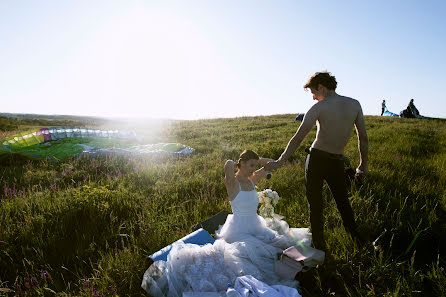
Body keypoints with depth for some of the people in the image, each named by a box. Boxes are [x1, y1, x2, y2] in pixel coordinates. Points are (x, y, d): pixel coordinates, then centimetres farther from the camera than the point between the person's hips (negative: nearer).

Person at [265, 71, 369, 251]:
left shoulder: (319, 107, -10)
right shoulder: (355, 105, 2)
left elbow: (298, 138, -13)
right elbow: (363, 138, 6)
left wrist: (280, 162, -10)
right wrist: (363, 165, 16)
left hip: (316, 159, -4)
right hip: (337, 162, 4)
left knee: (315, 205, 9)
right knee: (343, 202, 22)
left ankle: (320, 247, 20)